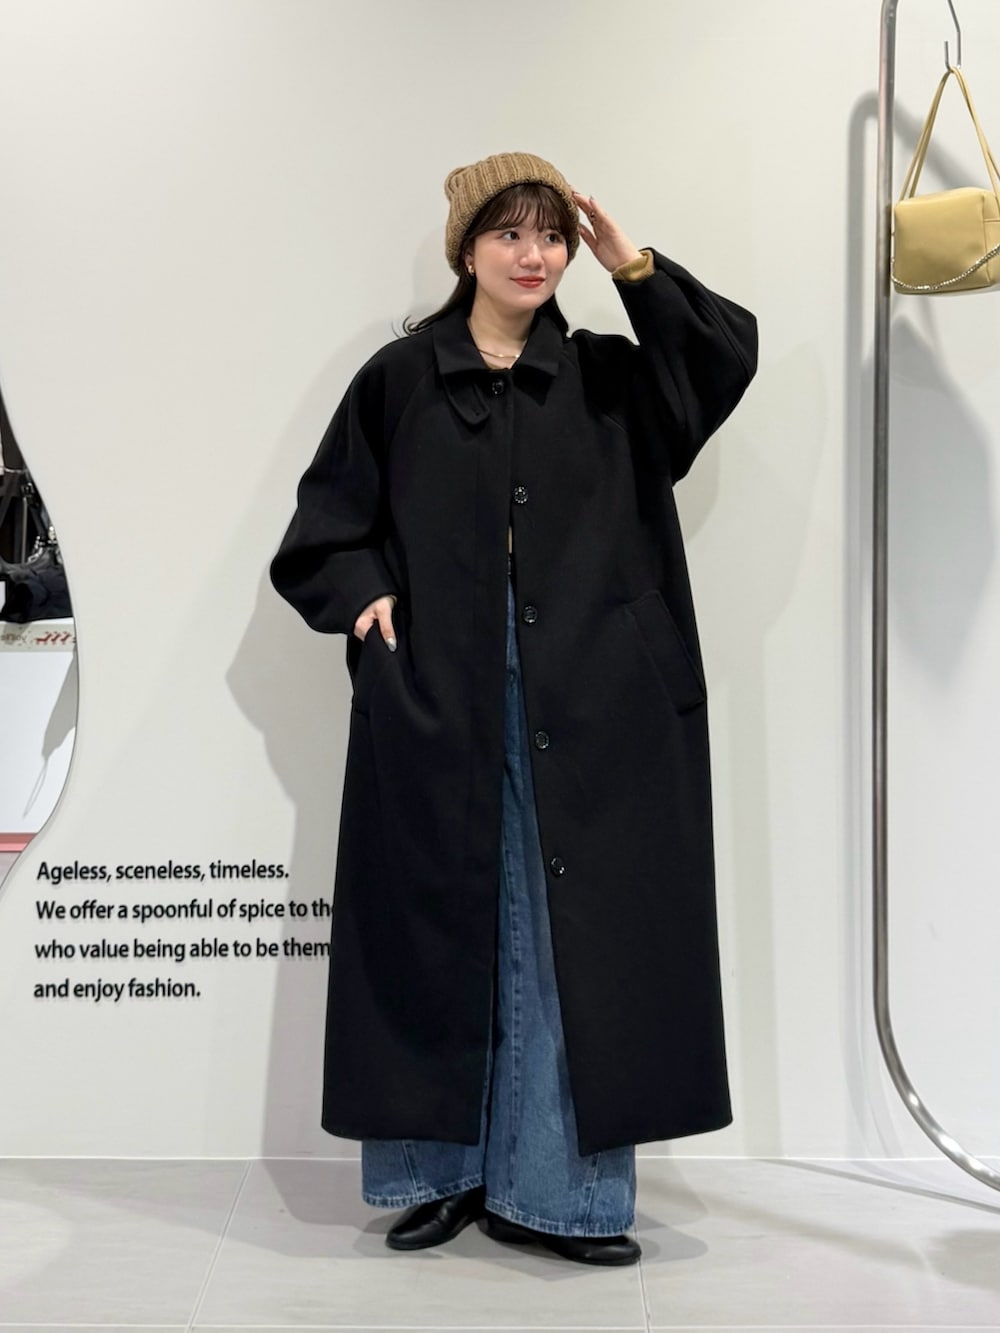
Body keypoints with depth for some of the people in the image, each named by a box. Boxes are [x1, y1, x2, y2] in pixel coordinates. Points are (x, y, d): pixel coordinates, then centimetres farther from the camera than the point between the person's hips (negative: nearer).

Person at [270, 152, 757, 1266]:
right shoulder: (401, 381, 7)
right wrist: (364, 597, -7)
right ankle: (442, 1170, 19)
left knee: (568, 934, 0)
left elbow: (729, 354, 0)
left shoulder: (608, 379, 11)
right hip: (438, 704, -1)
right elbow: (326, 522, 9)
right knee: (442, 930, 5)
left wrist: (635, 268, -3)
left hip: (584, 709, 1)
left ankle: (549, 1187, 11)